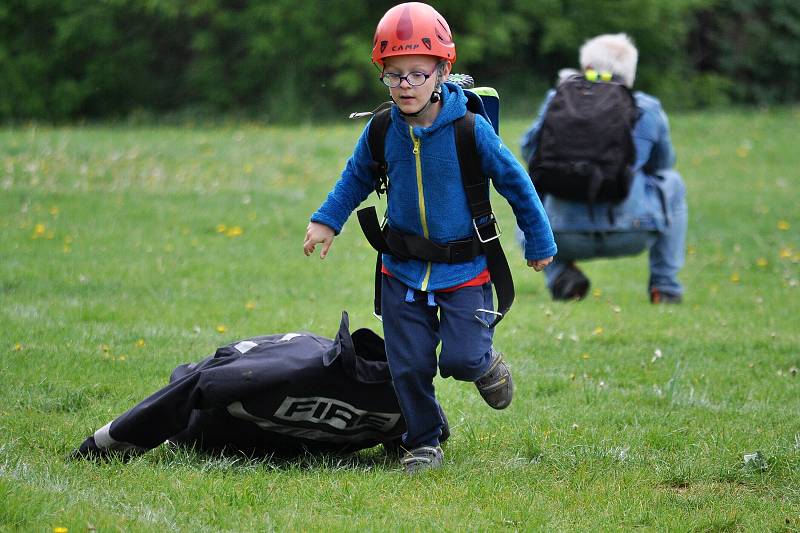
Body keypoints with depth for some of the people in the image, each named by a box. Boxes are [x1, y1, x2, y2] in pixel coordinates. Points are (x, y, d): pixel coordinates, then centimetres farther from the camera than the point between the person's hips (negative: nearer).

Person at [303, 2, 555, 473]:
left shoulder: (469, 129, -15)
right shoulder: (382, 133, -6)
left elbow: (515, 182, -3)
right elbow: (356, 178, 15)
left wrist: (539, 241, 5)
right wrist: (326, 221, 5)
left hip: (464, 270, -3)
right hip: (403, 271, 3)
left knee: (461, 359, -12)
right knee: (410, 366, 3)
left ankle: (486, 364, 24)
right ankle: (423, 443, 23)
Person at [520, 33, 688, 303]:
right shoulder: (648, 109, 6)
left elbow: (530, 152, 20)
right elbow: (662, 162, 22)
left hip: (567, 238, 0)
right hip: (632, 236, 0)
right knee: (671, 183, 31)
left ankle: (559, 272, 6)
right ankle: (665, 285, 24)